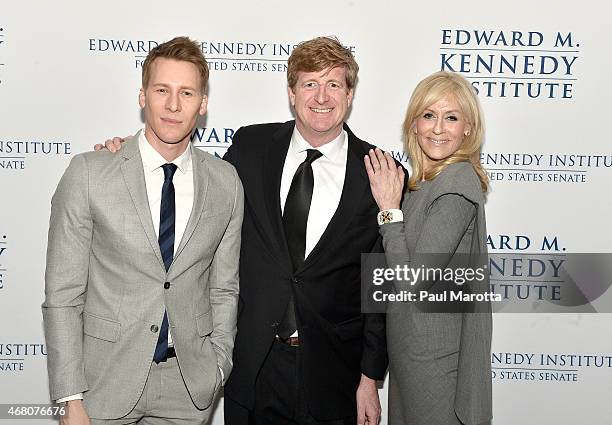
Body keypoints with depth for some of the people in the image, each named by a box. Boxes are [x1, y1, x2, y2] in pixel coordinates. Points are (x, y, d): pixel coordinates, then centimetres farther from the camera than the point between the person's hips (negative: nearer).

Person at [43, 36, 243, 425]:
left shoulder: (226, 182, 0)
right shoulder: (88, 173, -8)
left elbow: (224, 288, 6)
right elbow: (62, 294, -8)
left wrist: (218, 367, 2)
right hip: (106, 379, -2)